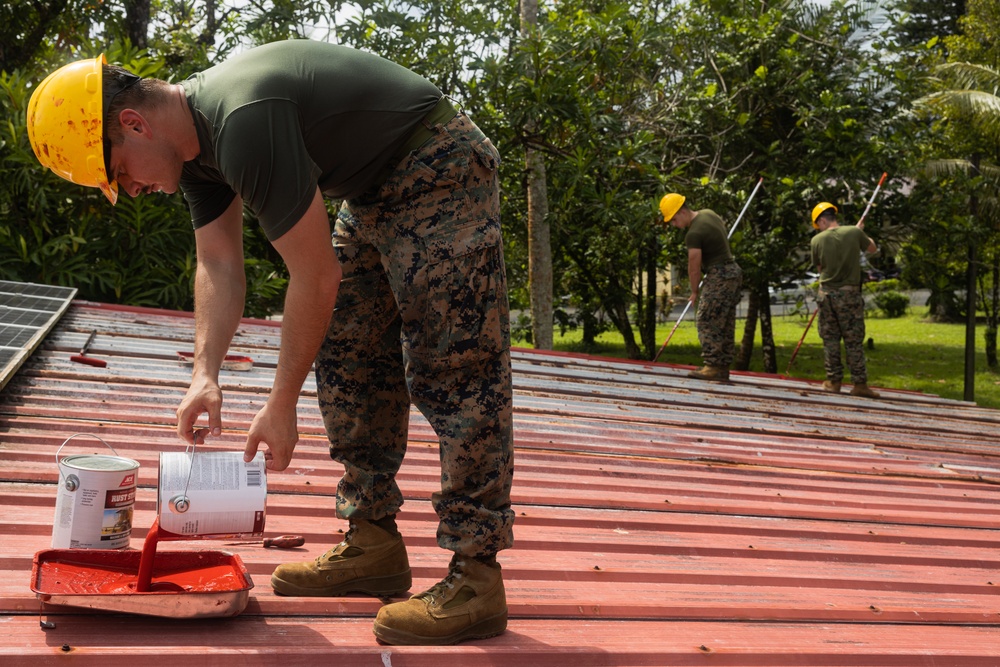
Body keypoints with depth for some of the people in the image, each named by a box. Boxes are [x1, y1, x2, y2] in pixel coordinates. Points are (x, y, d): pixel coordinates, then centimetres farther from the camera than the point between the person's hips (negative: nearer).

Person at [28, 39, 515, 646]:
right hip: (378, 193, 10)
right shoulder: (195, 137, 1)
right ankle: (374, 547, 14)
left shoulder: (245, 124, -30)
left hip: (441, 171, -10)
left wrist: (281, 405, -18)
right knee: (347, 364, 8)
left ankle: (476, 578, -11)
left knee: (452, 371, -14)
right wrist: (206, 376, -10)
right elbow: (219, 265, 3)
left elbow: (317, 279, -26)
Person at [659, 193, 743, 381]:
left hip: (719, 276, -10)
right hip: (733, 271, 10)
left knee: (708, 321, -9)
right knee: (726, 325, 9)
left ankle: (713, 366, -13)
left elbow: (694, 268, -13)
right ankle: (723, 367, 11)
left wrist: (694, 291, 2)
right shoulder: (708, 213, 9)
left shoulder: (694, 234, -19)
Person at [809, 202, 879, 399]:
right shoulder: (854, 232, -5)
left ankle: (833, 381, 12)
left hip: (826, 293, 1)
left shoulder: (817, 240, -4)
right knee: (854, 341, 4)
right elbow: (872, 248, 14)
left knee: (830, 339, 9)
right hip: (850, 294, -1)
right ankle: (859, 383, 4)